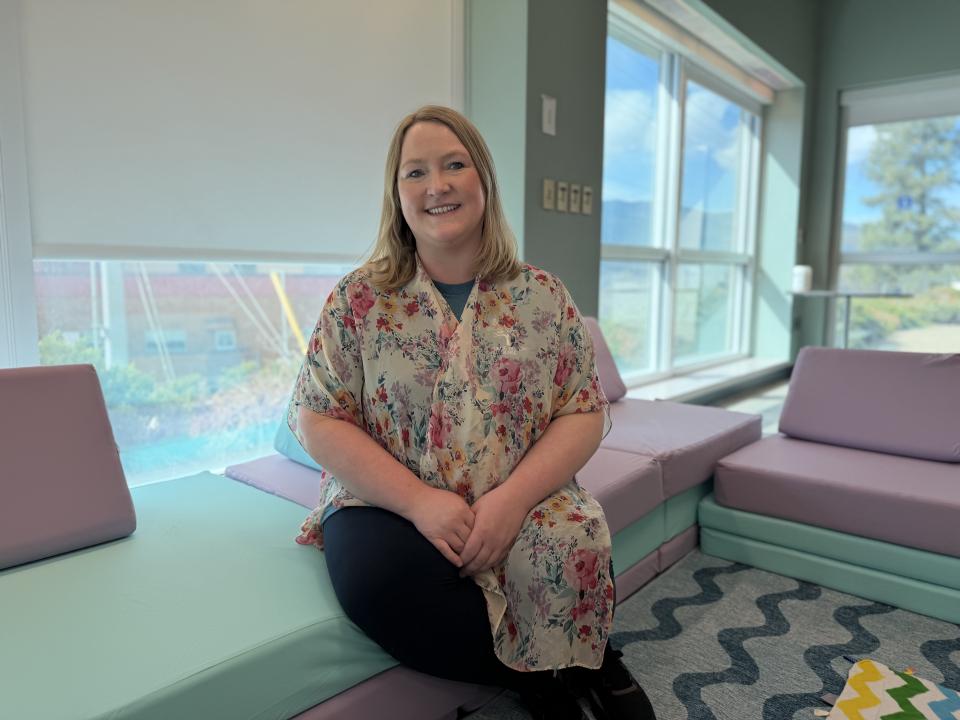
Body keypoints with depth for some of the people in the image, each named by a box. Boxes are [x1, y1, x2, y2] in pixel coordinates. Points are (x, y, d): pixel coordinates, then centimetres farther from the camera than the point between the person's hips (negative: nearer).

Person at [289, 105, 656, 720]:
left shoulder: (544, 296, 3)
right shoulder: (359, 298, 0)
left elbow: (585, 414, 0)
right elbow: (316, 419, -3)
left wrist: (513, 499, -19)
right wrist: (419, 501, -17)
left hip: (523, 505, 0)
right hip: (390, 506, 1)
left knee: (571, 549, -31)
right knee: (378, 576, -31)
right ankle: (556, 671, -7)